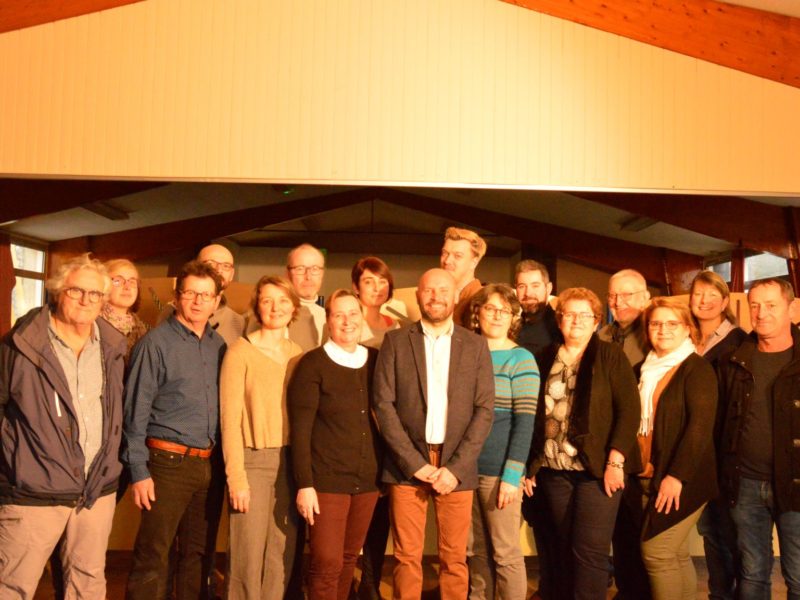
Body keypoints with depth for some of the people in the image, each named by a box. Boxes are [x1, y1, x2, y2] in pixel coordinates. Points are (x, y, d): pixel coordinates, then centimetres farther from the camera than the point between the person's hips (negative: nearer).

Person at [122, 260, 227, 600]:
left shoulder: (218, 345, 10)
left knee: (199, 554, 13)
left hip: (211, 465, 5)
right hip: (169, 462, -5)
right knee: (152, 557, -1)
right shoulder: (156, 343, -5)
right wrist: (139, 471, -10)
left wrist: (224, 462, 8)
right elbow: (136, 411, -7)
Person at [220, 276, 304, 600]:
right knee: (248, 556, 0)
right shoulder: (241, 351, -6)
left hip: (290, 462, 5)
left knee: (282, 555, 10)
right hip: (253, 461, -4)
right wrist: (236, 477, -12)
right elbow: (230, 419, -7)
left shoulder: (298, 354, 9)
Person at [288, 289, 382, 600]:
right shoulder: (313, 364, -7)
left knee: (349, 558, 13)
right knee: (327, 562, -3)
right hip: (327, 480, -4)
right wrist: (304, 484, -12)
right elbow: (300, 429, -9)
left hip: (367, 480, 4)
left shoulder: (376, 361, 6)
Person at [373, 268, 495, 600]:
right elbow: (383, 404, -2)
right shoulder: (396, 341, 3)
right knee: (407, 558, 4)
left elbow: (484, 409, 1)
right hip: (407, 465, 0)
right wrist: (414, 462, -9)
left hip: (457, 467, 1)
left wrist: (456, 467, -9)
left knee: (454, 559, 6)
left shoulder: (476, 345, 5)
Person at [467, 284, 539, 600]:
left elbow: (525, 423, -10)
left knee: (505, 552, 2)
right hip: (466, 468, 5)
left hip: (500, 471, -4)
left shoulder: (521, 359, -5)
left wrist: (512, 475, -16)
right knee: (477, 550, 13)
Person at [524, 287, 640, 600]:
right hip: (554, 470, 4)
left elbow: (629, 409, -8)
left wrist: (615, 462, -15)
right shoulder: (547, 359, 10)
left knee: (590, 551, -4)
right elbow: (537, 415, 11)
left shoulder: (610, 355, -1)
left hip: (597, 468, -4)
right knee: (566, 549, 11)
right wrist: (530, 464, 7)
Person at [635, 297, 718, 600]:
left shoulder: (697, 369, -8)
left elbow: (701, 426, -17)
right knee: (676, 554, 10)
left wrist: (676, 475, -22)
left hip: (681, 480, -6)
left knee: (656, 552, -7)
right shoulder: (646, 370, 13)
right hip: (648, 477, 6)